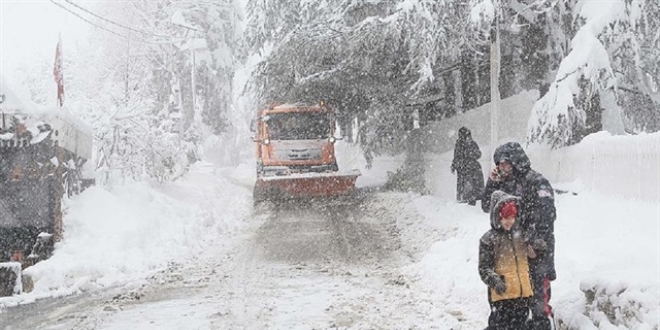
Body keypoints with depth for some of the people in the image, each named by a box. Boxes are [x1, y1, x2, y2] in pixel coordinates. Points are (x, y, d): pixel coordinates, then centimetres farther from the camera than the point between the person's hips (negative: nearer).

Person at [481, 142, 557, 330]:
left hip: (536, 251, -7)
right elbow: (487, 207, 15)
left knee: (538, 297, -7)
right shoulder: (505, 183, 12)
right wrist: (492, 183, 1)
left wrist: (535, 243, -18)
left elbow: (545, 215, -17)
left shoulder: (537, 182, -11)